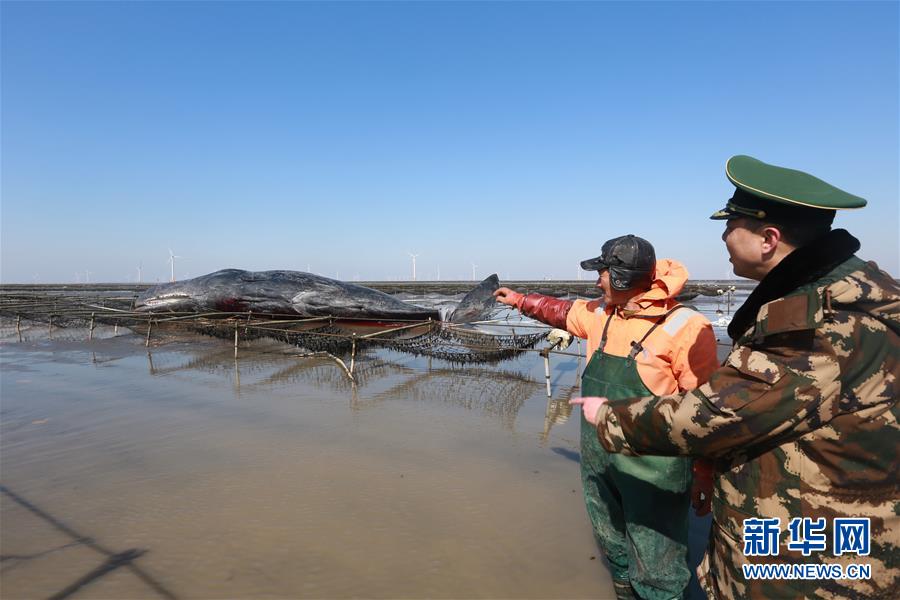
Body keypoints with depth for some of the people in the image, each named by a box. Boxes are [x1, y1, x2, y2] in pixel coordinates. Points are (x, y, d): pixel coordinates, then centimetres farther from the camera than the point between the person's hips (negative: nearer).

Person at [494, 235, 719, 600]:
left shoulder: (684, 327, -19)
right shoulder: (600, 315, 3)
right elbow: (561, 311, 23)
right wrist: (520, 300, 30)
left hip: (652, 471, -7)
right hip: (598, 460, 7)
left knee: (655, 566, 5)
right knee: (613, 546, 26)